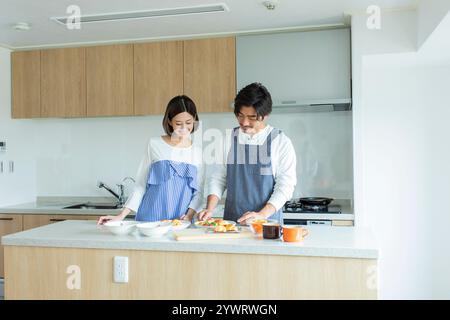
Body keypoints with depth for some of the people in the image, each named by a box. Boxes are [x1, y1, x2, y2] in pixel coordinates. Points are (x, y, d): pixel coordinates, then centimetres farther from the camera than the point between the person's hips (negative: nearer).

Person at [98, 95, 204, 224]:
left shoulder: (197, 152, 9)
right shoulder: (155, 144, 3)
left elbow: (198, 191, 9)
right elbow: (141, 185, 7)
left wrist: (189, 215, -8)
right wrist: (122, 215, 1)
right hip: (150, 218, -1)